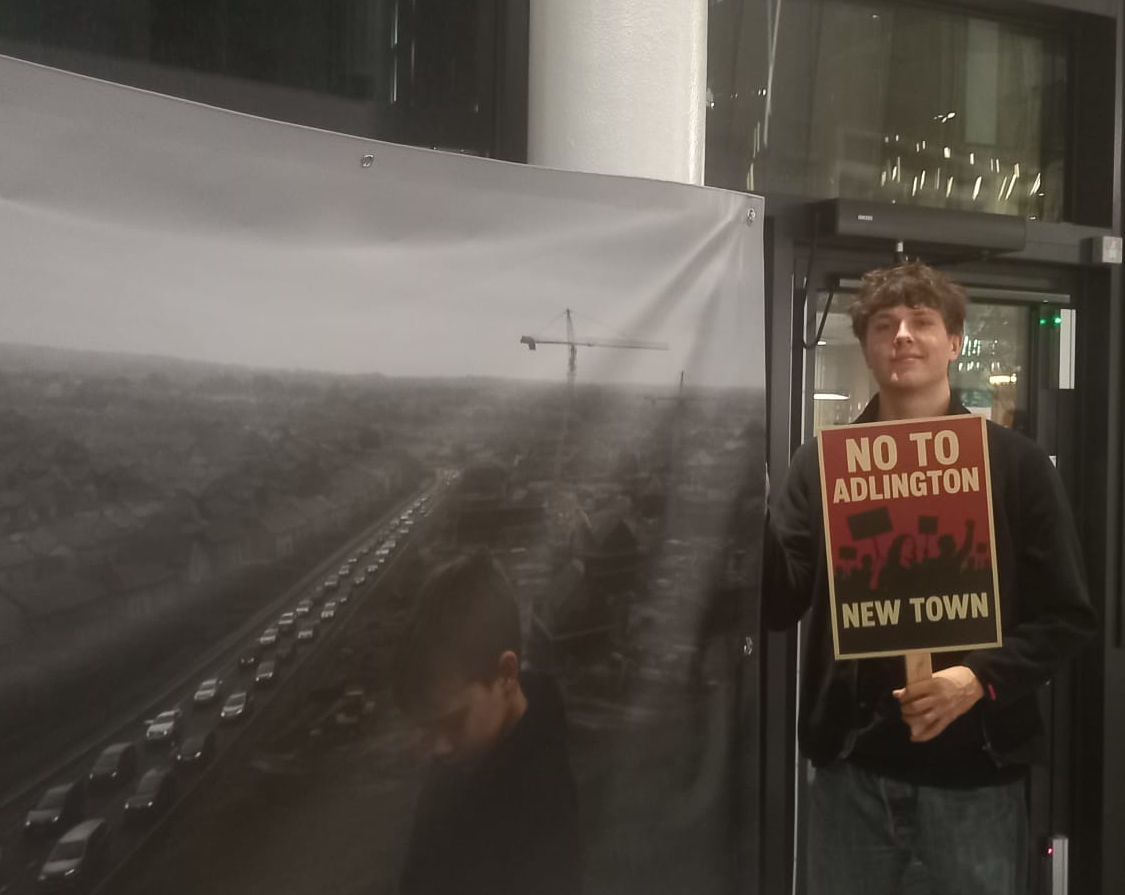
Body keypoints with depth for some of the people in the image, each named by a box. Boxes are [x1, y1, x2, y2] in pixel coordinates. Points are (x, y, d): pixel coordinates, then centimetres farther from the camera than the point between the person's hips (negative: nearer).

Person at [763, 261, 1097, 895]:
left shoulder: (1016, 463, 1)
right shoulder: (823, 463, 5)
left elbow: (1068, 616, 0)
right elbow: (779, 604, -3)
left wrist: (980, 678, -17)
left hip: (976, 768, -1)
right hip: (851, 764, 1)